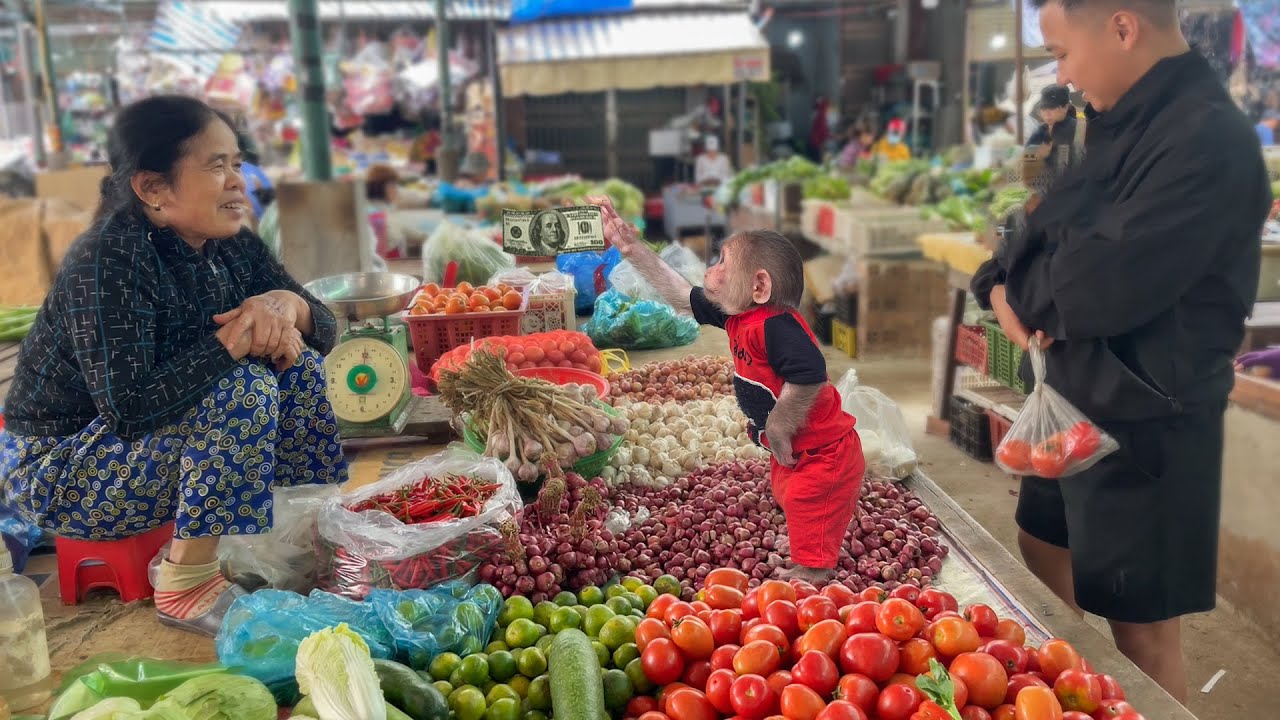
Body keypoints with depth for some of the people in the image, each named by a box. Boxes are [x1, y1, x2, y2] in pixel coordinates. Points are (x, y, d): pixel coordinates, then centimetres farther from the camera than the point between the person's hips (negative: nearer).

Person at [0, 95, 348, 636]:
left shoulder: (232, 246, -3)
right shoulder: (109, 261, -26)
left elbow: (324, 330, -1)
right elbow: (131, 408, -34)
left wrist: (287, 306, -23)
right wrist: (235, 340, -29)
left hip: (159, 443, 8)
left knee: (296, 367, -5)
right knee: (244, 389, -28)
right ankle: (187, 584, -15)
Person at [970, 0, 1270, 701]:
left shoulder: (1208, 140, -24)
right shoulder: (1124, 125, 8)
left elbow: (1102, 287, -30)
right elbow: (1048, 233, 13)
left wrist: (1019, 287, -10)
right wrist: (1004, 287, -9)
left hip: (1144, 425, -10)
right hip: (1078, 399, 10)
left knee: (1142, 630, 4)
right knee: (1041, 545, 26)